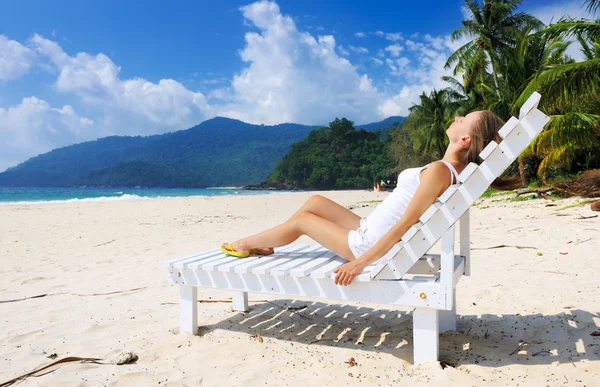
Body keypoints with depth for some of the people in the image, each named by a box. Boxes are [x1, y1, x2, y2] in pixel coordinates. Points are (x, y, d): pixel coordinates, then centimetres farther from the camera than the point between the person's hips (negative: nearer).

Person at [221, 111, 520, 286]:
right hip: (371, 232, 9)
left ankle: (245, 244, 29)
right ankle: (259, 245, 28)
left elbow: (405, 224, -29)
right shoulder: (456, 169, -1)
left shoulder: (439, 169, -27)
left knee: (303, 220, 5)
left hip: (369, 245, -9)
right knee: (315, 201, 14)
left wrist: (360, 263, -27)